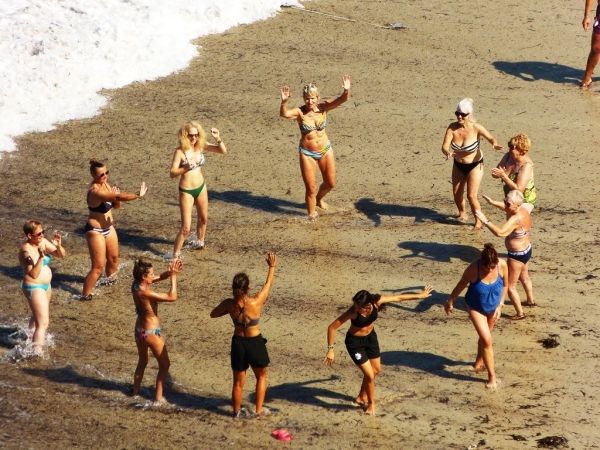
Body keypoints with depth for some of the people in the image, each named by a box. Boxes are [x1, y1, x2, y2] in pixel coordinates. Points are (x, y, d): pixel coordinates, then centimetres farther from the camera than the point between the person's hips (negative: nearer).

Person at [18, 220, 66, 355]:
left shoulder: (43, 242, -5)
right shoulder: (26, 250, -26)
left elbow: (62, 255, -1)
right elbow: (33, 274, -32)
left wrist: (58, 246, -23)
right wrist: (41, 258, -45)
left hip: (46, 285, 9)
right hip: (34, 288, -9)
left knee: (38, 316, 30)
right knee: (43, 322, -14)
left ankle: (31, 336, 53)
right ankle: (37, 351, -14)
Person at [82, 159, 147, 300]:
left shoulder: (105, 184, 0)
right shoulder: (95, 191, -30)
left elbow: (116, 205, 5)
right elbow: (118, 197, -41)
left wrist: (116, 198, -17)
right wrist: (137, 196, -42)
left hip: (108, 227, 9)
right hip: (95, 231, -9)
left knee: (113, 258, 25)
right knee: (98, 266, -8)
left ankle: (110, 280, 51)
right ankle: (85, 295, 2)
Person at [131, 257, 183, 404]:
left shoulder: (136, 284, -6)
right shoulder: (145, 293, -30)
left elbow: (159, 277, 4)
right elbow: (172, 297, -28)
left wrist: (170, 272, -14)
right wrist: (173, 276, -23)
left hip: (139, 330, 8)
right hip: (151, 333, -8)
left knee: (142, 362, 29)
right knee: (164, 365, 11)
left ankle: (135, 391, 38)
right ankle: (158, 397, 13)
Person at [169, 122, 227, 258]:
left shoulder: (201, 146, -6)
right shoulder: (180, 151, -19)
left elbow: (223, 151, -5)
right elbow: (172, 173, -19)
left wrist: (218, 139, -23)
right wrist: (186, 167, -34)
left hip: (201, 187, 6)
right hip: (186, 191, -6)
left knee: (203, 218, 26)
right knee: (186, 228, -9)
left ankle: (200, 242, 50)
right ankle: (176, 255, 4)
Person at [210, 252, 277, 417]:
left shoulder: (229, 304, -17)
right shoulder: (256, 302, -23)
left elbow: (213, 314, 3)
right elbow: (268, 285, -6)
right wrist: (272, 267, 8)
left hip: (238, 343, 2)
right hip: (255, 343, -2)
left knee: (238, 381, 18)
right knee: (261, 377, 24)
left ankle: (236, 412, 31)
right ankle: (259, 410, 25)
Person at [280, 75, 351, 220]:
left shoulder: (323, 107, -12)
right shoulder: (300, 112, -18)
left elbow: (342, 100, -25)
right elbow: (284, 114, -37)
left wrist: (346, 91, -48)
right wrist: (284, 102, -58)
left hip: (325, 150, 3)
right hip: (307, 153, -3)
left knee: (330, 183, 17)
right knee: (310, 188, 0)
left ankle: (319, 198, 50)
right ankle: (312, 214, 23)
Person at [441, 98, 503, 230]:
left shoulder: (476, 128, -25)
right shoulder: (452, 127, -18)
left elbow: (490, 138, -10)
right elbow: (445, 146, -22)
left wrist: (495, 144, -33)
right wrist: (448, 153, -45)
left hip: (474, 165, -4)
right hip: (458, 165, 4)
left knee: (471, 195, -7)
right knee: (457, 192, 15)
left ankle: (478, 221, 12)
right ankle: (462, 214, 44)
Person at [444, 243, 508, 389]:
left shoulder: (502, 265, -25)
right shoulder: (473, 269, -33)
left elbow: (505, 284, -6)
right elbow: (461, 285, -16)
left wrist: (500, 306, -9)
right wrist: (450, 302, -2)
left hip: (493, 307, 4)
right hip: (476, 308, -4)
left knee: (484, 336, 22)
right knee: (487, 340, -11)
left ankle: (479, 363, 47)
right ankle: (492, 376, 0)